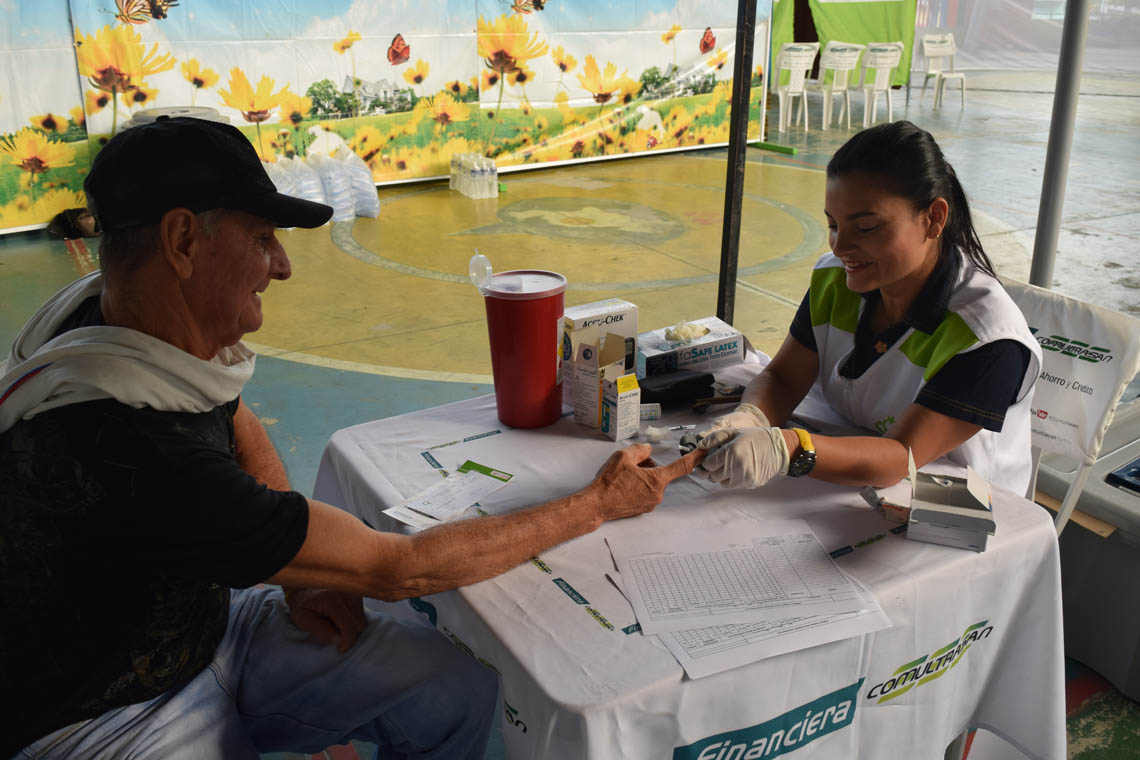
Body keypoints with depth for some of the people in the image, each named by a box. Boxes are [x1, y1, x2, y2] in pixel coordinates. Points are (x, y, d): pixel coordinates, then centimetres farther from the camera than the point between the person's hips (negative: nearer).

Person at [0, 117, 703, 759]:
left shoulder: (120, 313, -8)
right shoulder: (125, 447, -36)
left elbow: (238, 428, 13)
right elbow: (395, 569, -28)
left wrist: (298, 565, -2)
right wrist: (598, 505, -18)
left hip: (205, 621, 8)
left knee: (460, 689, -6)